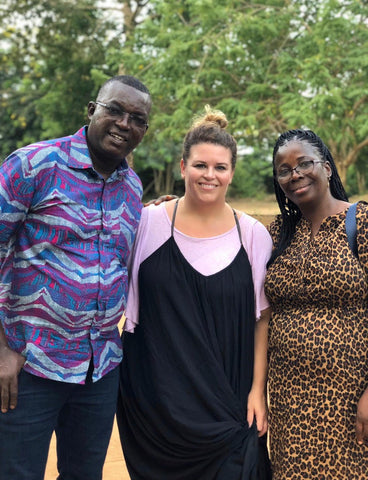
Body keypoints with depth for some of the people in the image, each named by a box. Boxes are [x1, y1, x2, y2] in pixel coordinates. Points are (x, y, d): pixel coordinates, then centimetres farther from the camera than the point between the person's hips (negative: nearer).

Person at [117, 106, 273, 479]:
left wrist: (257, 389, -2)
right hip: (155, 394, 0)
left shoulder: (253, 235, 0)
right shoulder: (148, 223, -3)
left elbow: (263, 318, 3)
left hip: (228, 400, 1)